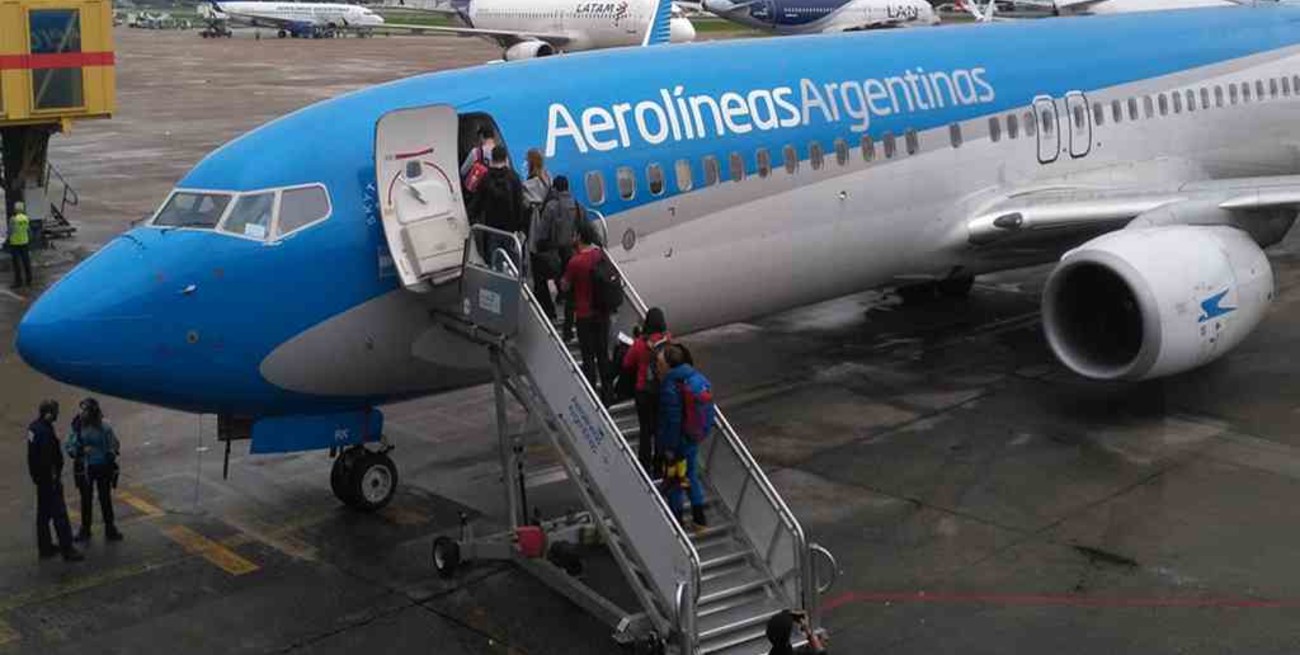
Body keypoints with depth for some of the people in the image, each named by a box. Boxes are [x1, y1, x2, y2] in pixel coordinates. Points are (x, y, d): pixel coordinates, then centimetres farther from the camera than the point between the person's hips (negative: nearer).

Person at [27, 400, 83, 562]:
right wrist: (56, 478, -20)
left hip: (40, 477, 10)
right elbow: (47, 458, -25)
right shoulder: (45, 431, -24)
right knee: (59, 513, -5)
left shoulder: (34, 427, 6)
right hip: (49, 477, -10)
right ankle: (67, 550, -1)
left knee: (44, 512, 18)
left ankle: (45, 547, 27)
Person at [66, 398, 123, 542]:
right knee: (86, 500, 13)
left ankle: (110, 529, 27)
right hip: (85, 469, 1)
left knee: (105, 498, 12)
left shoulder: (104, 427, -13)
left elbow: (114, 446, -4)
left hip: (103, 468, -1)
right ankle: (85, 530, 27)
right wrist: (81, 450, -23)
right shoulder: (79, 426, -11)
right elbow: (70, 447, -5)